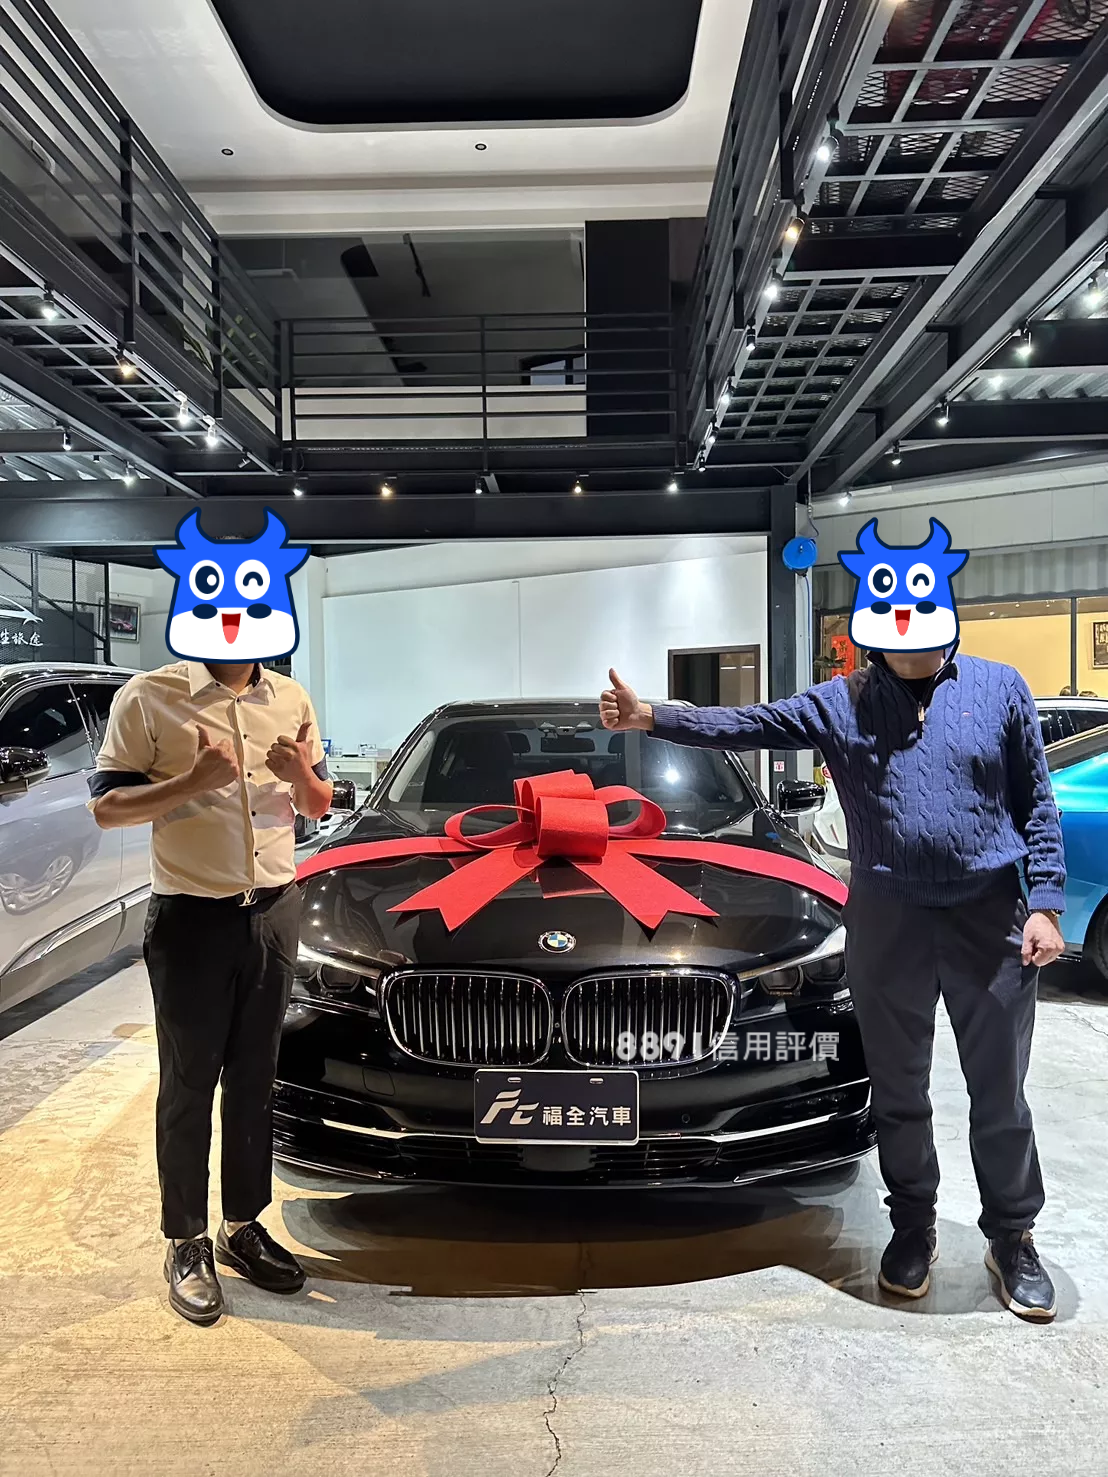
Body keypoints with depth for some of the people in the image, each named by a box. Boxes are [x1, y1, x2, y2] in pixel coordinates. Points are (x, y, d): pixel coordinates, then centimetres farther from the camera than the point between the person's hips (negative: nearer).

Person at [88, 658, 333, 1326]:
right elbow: (105, 808, -9)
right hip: (192, 918, -4)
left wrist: (303, 776, -10)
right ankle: (186, 1243, 24)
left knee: (254, 1079, 15)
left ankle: (243, 1226, 31)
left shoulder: (290, 698, 6)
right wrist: (195, 781, -23)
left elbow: (319, 805, 14)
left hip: (276, 910, 5)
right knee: (189, 1087, 8)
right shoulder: (150, 697, -8)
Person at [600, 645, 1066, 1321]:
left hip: (991, 918, 0)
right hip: (888, 924, 1)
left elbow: (1037, 804, 4)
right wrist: (650, 718, -15)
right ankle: (914, 1227, 33)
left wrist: (1046, 904, -3)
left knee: (1001, 1096, 11)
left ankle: (1013, 1238, 31)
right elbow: (749, 725, -4)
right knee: (899, 1095, 13)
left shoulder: (999, 688, 4)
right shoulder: (841, 702, 3)